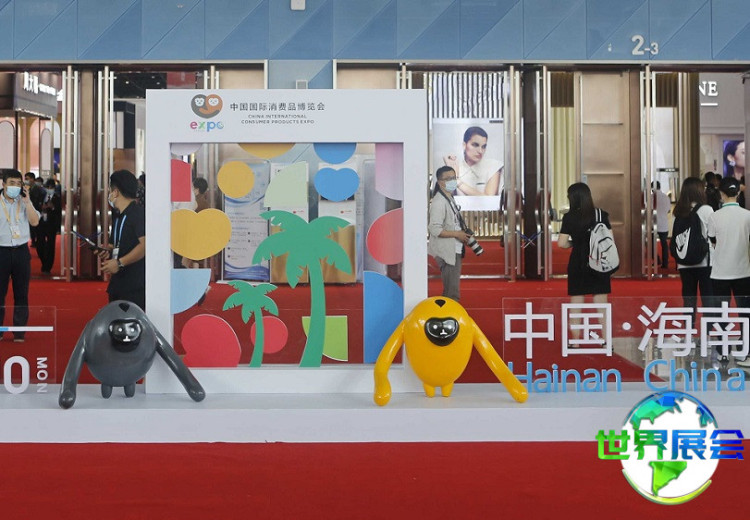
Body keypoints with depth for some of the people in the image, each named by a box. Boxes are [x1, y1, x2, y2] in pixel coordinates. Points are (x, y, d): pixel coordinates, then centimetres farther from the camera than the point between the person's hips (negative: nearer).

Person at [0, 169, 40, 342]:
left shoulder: (24, 202, 7)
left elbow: (34, 222, -5)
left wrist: (27, 201, -10)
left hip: (21, 251, 2)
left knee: (21, 294, 5)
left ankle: (19, 332, 12)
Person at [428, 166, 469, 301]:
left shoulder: (450, 199, 14)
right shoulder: (439, 202, -18)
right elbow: (435, 230, -25)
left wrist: (463, 234, 11)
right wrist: (457, 234, -18)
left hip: (455, 250, 10)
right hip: (446, 252, -10)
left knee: (452, 289, 17)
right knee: (452, 292, -8)